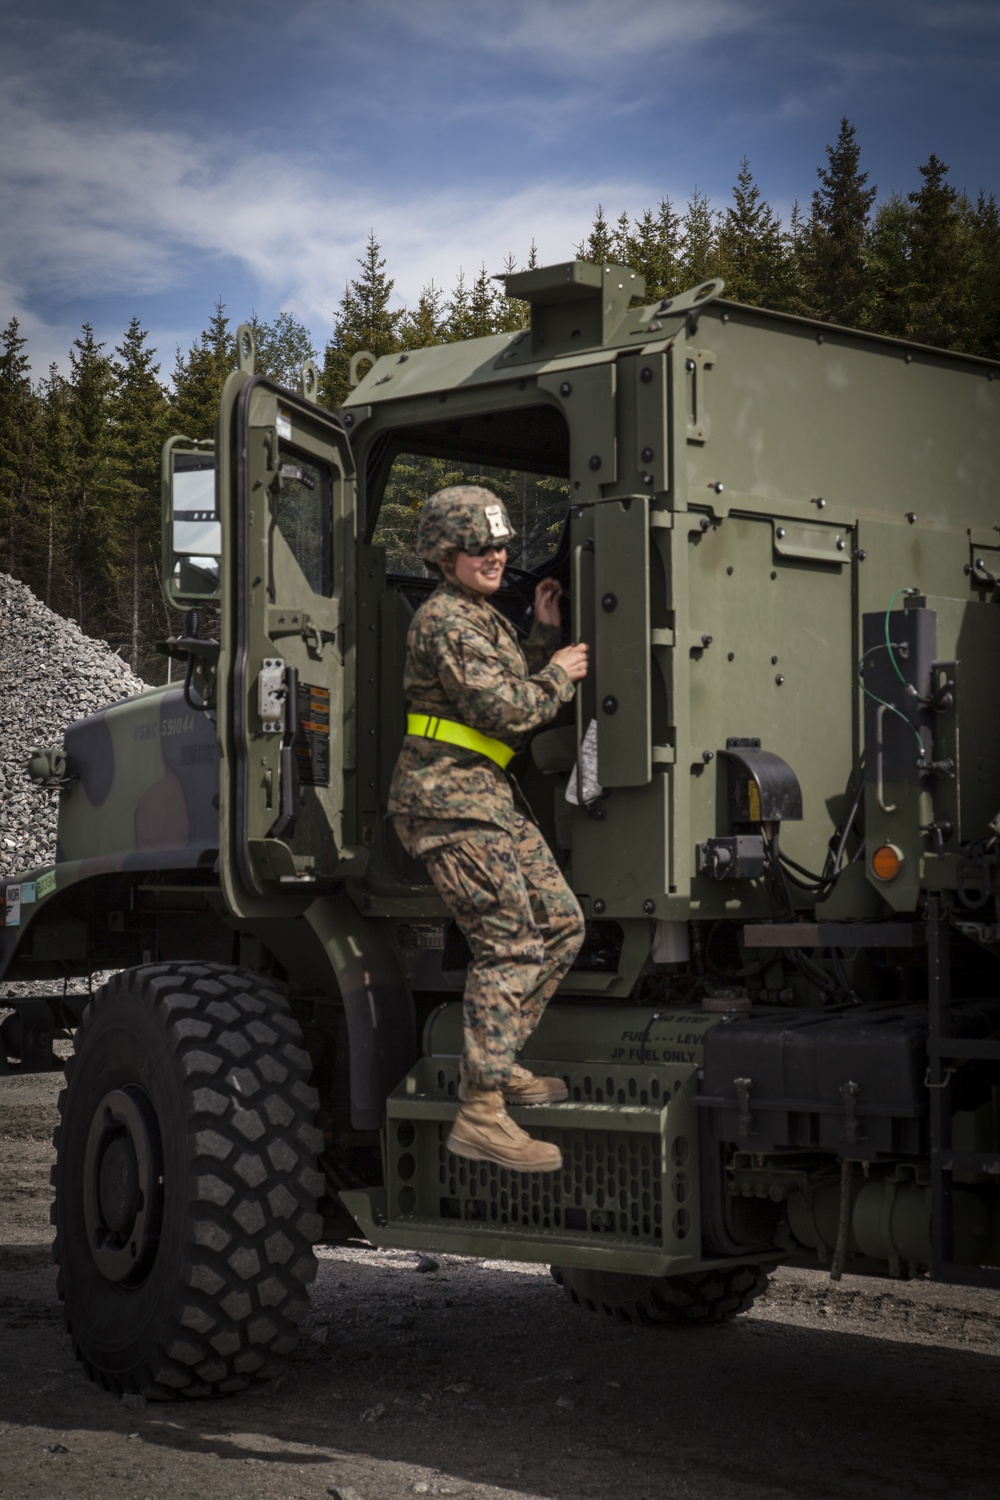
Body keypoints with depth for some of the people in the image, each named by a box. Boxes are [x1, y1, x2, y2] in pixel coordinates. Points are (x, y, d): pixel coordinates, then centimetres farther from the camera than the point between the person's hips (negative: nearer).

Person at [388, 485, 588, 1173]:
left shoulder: (482, 617, 20)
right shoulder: (445, 621, -13)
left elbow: (515, 687, 18)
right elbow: (505, 710, -18)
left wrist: (546, 634, 12)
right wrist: (559, 674, -3)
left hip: (492, 797, 10)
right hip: (451, 802, -10)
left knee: (562, 923, 12)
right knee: (510, 944, -15)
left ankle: (498, 1063, 21)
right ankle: (480, 1115, -16)